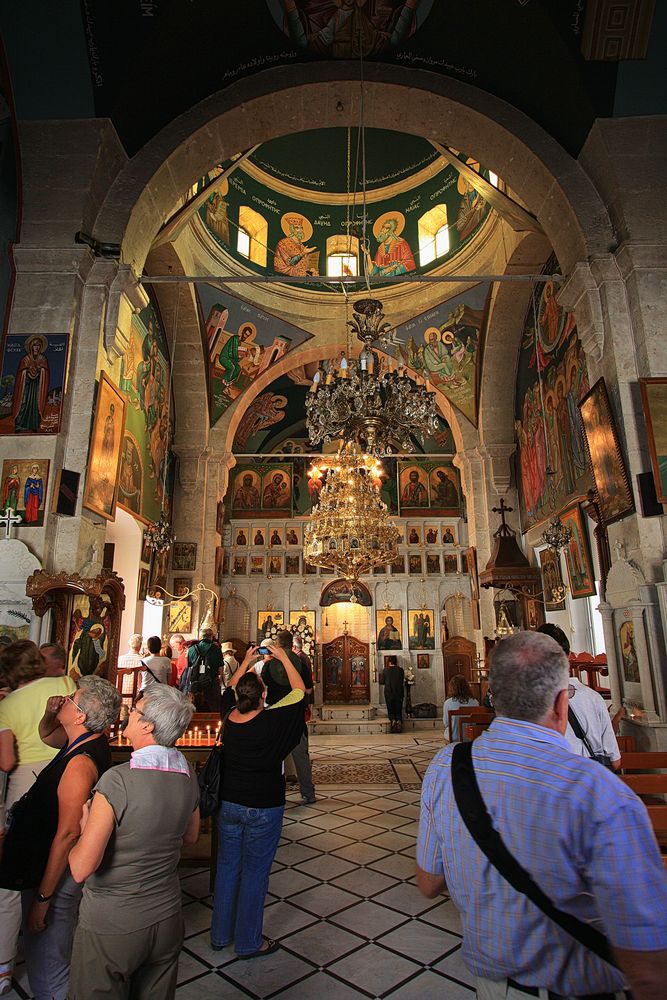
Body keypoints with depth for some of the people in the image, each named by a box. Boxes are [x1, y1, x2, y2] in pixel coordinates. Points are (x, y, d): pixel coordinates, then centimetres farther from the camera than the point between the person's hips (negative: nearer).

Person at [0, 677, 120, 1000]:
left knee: (45, 964, 10)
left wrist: (42, 898, -19)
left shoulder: (80, 763, -31)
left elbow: (67, 834, -28)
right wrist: (49, 714, -5)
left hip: (57, 874, -9)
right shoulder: (87, 741, -2)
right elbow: (46, 735, 17)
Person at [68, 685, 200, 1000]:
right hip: (168, 919, 5)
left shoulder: (117, 781, -28)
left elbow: (80, 869, -24)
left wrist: (85, 826, -7)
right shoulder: (188, 776, -8)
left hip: (110, 927, -5)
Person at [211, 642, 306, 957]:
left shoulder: (228, 717, -10)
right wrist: (284, 658, -5)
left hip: (228, 803, 5)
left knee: (227, 866, 19)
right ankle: (248, 942, 26)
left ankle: (220, 934, 36)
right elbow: (299, 691, -11)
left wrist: (246, 663, 16)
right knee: (255, 872, 11)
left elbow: (230, 689, 12)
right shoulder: (271, 720, -24)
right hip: (263, 807, -5)